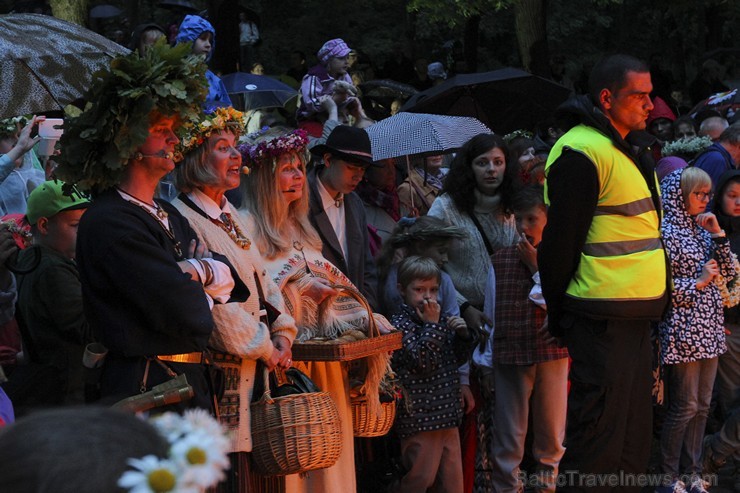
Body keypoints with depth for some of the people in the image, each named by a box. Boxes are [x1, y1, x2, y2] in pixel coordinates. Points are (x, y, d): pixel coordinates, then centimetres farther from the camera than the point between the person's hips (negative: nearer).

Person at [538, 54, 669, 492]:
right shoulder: (581, 152, -15)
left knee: (635, 434, 15)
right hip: (604, 319, -10)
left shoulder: (632, 148, 16)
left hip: (636, 315, 10)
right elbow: (561, 241, -16)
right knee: (600, 438, -5)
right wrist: (559, 313, -12)